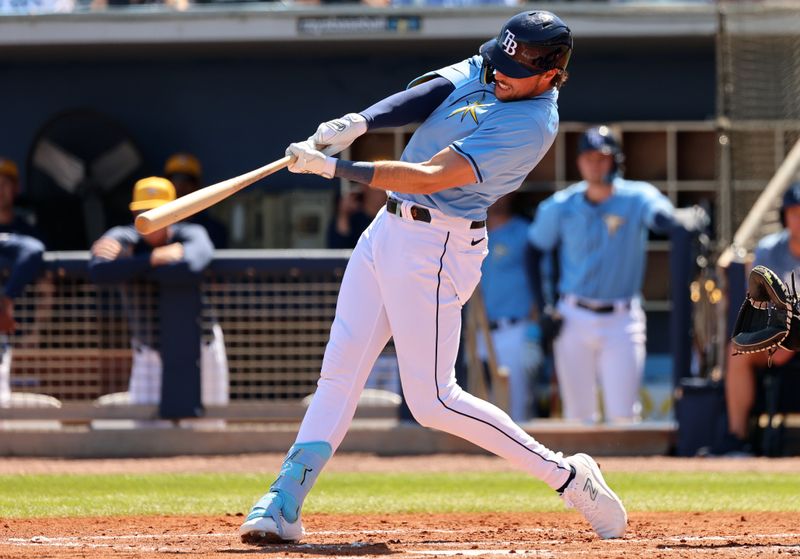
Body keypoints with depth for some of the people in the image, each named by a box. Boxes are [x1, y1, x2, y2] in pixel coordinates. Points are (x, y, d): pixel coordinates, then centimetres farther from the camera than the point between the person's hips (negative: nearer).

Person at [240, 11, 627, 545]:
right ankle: (284, 506, 5)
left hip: (435, 246, -9)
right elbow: (428, 93, -5)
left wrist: (331, 166, -25)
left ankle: (566, 476, 3)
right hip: (388, 230, 9)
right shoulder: (485, 70, 5)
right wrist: (357, 123, -24)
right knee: (339, 371, 5)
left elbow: (430, 177, -25)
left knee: (432, 401, -6)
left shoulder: (532, 125, -21)